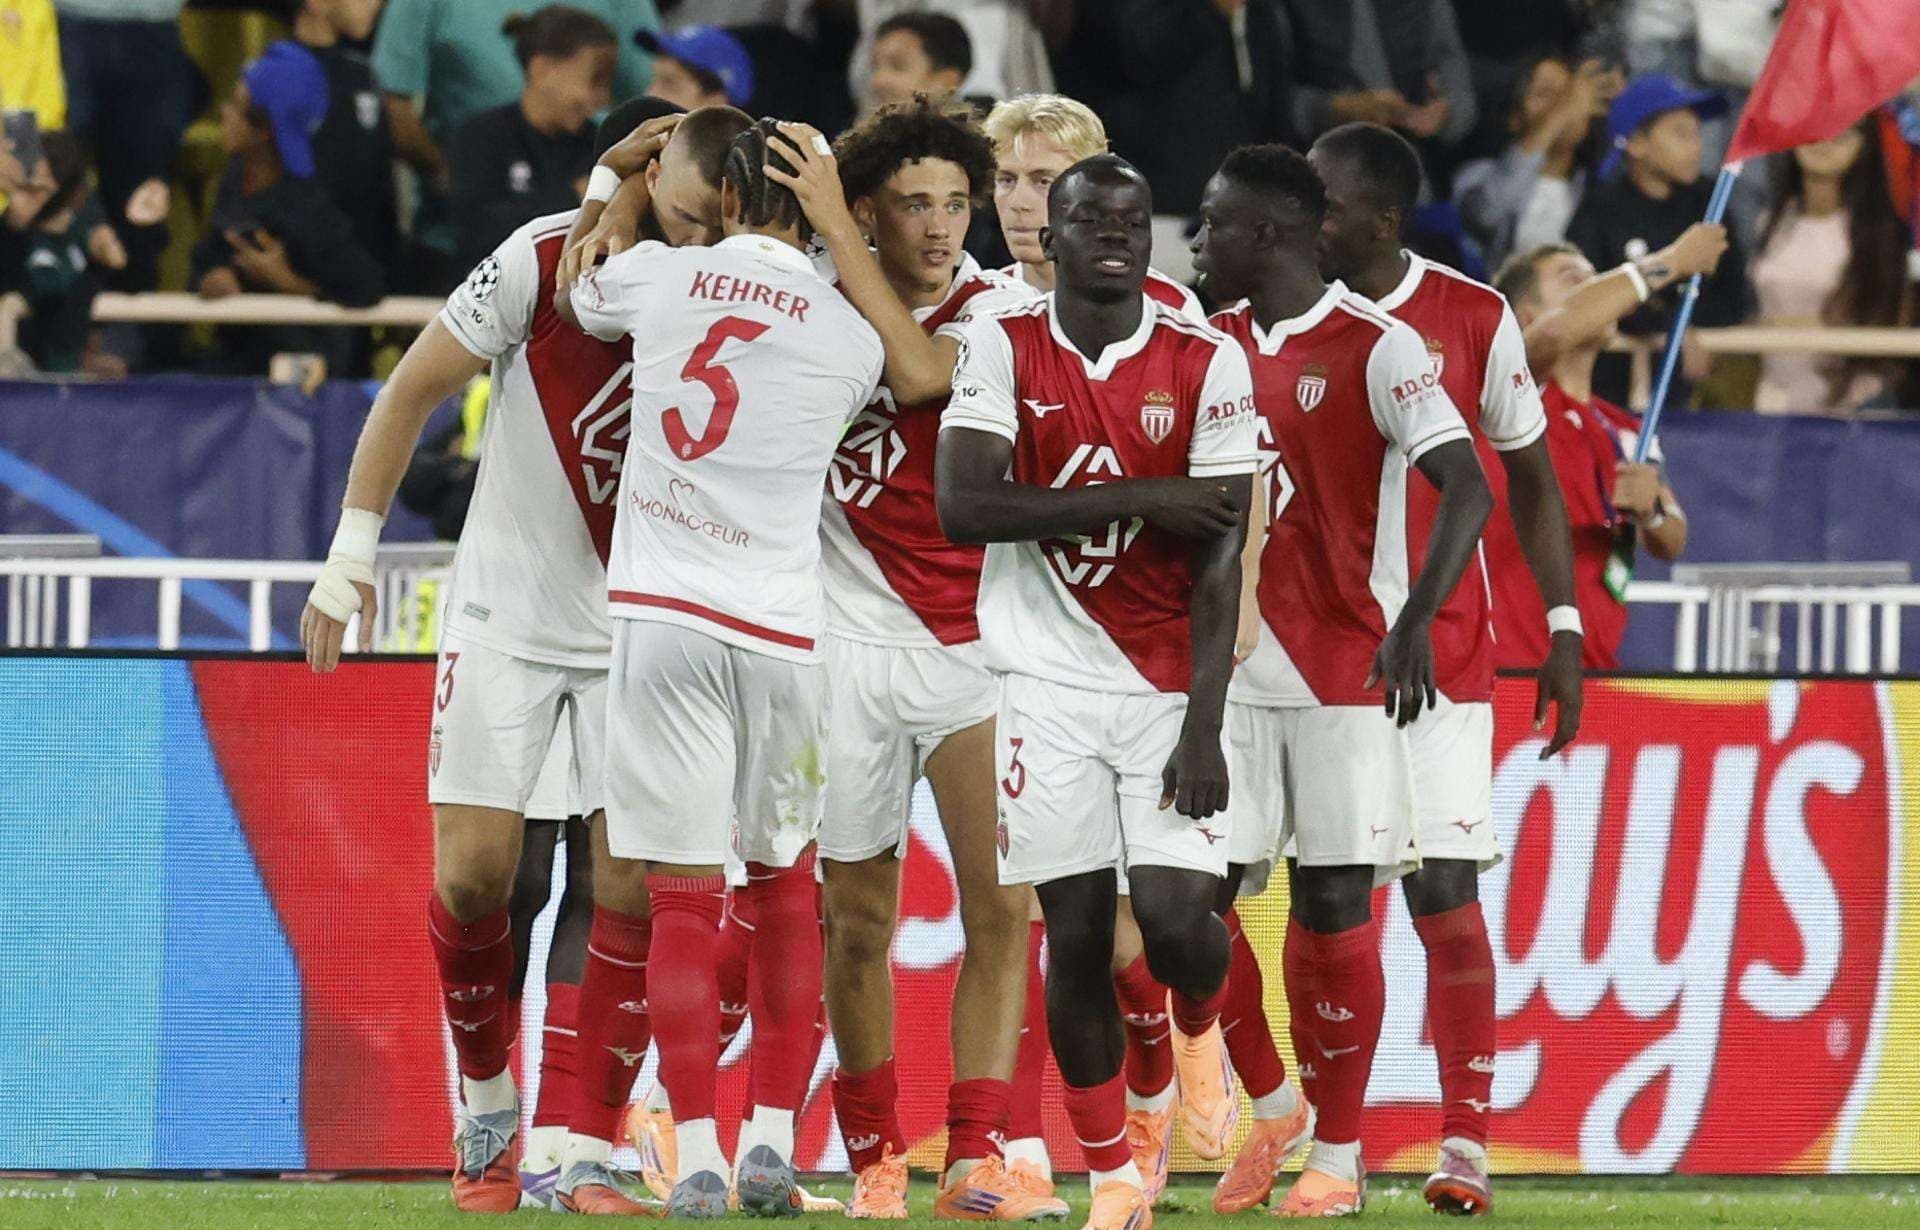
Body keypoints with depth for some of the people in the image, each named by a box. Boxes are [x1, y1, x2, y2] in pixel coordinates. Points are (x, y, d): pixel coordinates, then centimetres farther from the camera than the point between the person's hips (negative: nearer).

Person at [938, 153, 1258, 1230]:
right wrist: (1141, 498, -16)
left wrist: (1203, 726, -13)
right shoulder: (1002, 349, -1)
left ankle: (1204, 1028, 25)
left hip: (1171, 683, -1)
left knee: (1175, 911, -12)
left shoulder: (1207, 364, -3)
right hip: (1051, 684, 1)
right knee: (1076, 928, -1)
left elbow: (1219, 561, -6)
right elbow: (964, 505, -14)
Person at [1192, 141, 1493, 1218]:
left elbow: (1468, 489, -19)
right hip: (1228, 670, 6)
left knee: (1334, 909, -2)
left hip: (1345, 673, -6)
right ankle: (1275, 1108, 21)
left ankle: (1337, 1152, 8)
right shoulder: (1215, 344, 10)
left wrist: (1416, 621, -31)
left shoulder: (1377, 349, -10)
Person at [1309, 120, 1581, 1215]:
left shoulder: (1474, 318, -2)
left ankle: (1467, 1144, -2)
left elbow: (1529, 476, 7)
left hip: (1442, 655, -2)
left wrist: (1565, 628, 2)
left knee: (1445, 891, -7)